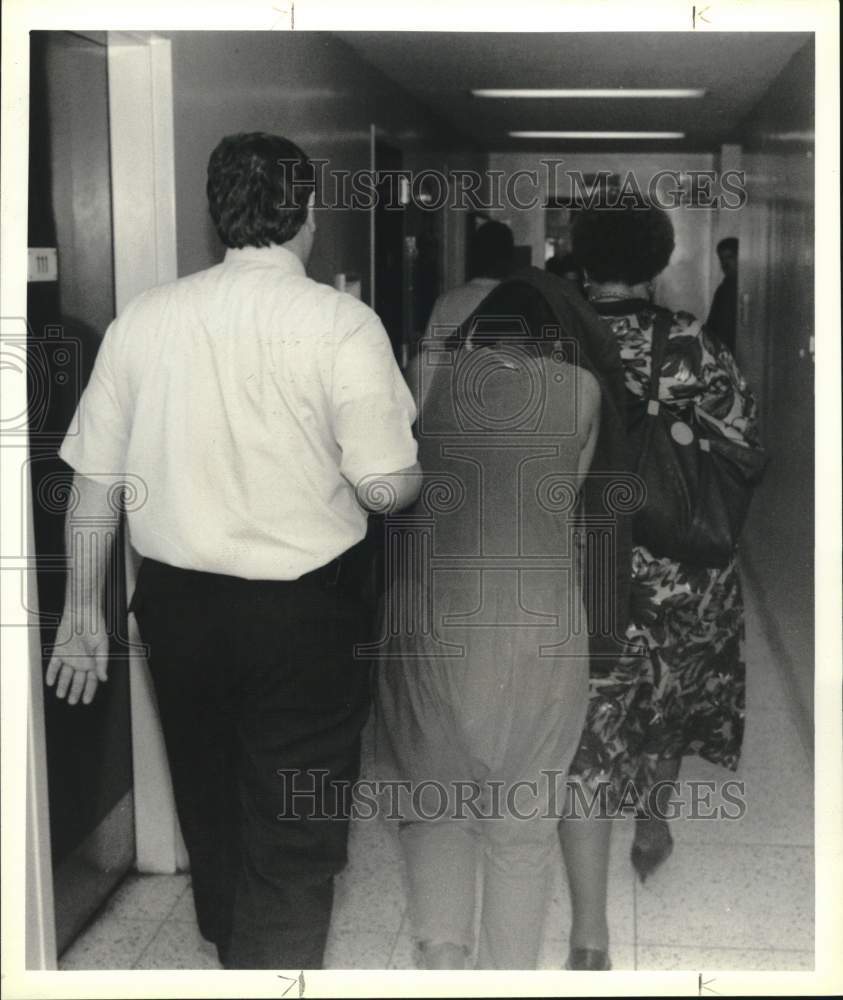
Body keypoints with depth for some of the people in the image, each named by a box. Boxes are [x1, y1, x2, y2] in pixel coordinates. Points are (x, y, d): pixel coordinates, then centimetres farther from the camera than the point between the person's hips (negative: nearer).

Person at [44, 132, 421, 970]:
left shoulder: (142, 319, -2)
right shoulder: (341, 324, -13)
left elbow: (95, 479, 2)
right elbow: (388, 486, -15)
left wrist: (83, 610, 12)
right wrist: (425, 468, 9)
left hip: (177, 602, 5)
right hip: (301, 611, -5)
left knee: (208, 806, 24)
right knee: (292, 837, 9)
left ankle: (233, 954, 47)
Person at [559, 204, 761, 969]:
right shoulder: (688, 342, -10)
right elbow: (744, 437, -7)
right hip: (679, 563, 1)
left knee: (588, 725, 4)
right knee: (669, 696, 26)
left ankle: (591, 933, 1)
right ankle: (652, 834, 49)